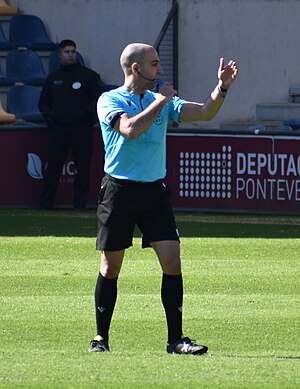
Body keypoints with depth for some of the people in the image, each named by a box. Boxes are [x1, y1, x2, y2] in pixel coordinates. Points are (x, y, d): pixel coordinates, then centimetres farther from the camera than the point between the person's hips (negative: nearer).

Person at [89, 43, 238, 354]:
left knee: (172, 262, -7)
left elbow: (204, 112, 4)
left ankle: (175, 339, -4)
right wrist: (160, 101, -13)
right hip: (119, 191, -4)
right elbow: (130, 128, -21)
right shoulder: (109, 101, -4)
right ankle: (101, 338, 13)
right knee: (110, 268, 2)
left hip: (154, 190, 4)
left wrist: (222, 86, -11)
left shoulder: (163, 101, 11)